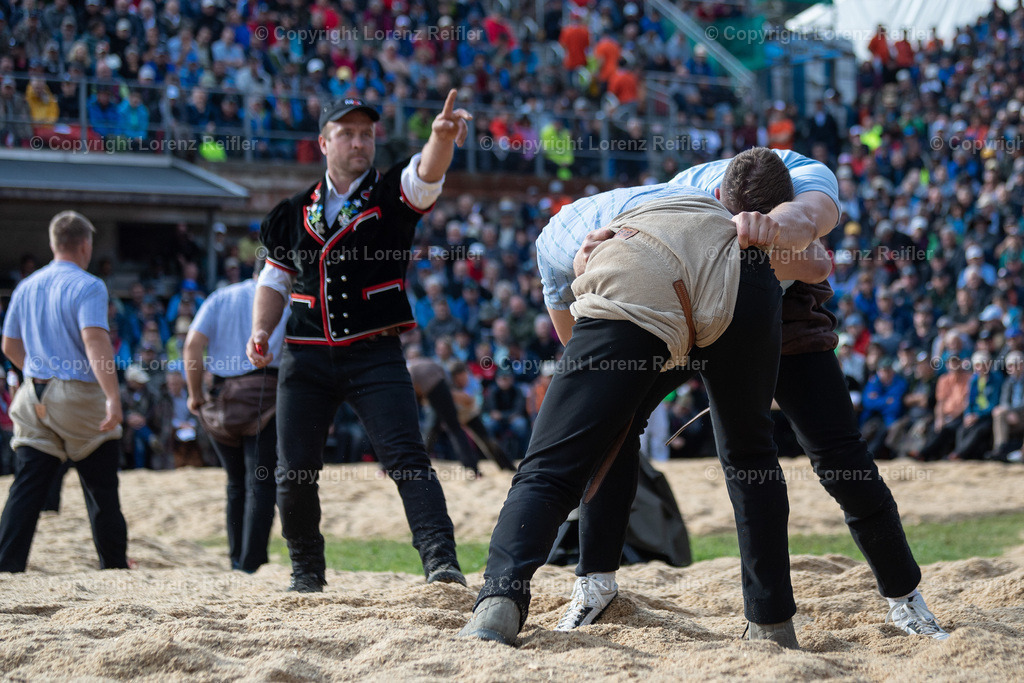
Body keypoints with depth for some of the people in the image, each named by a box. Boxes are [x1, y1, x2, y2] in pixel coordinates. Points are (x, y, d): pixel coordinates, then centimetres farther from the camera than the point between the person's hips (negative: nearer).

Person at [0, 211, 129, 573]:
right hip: (79, 397, -5)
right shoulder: (87, 286, -10)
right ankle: (114, 566, 15)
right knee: (101, 487, 7)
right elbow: (95, 341, -23)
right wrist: (113, 397, -29)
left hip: (34, 398, 5)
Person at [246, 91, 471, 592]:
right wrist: (261, 330, 1)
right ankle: (306, 571, 22)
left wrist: (442, 136, -42)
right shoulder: (295, 213, 12)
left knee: (406, 457, -17)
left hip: (375, 356, -3)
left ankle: (440, 560, -25)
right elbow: (275, 281, 20)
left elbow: (427, 175, -19)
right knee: (294, 474, 3)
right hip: (306, 358, 3)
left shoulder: (392, 196, 3)